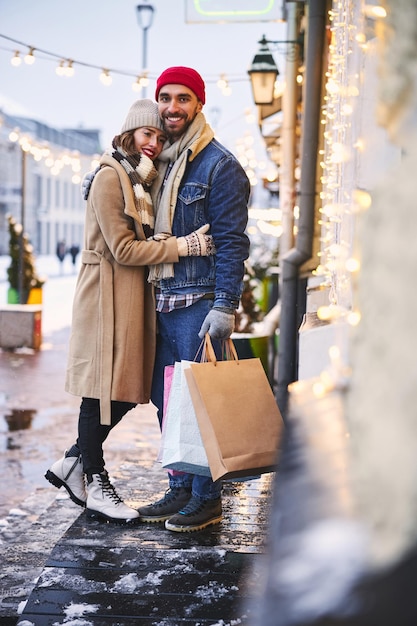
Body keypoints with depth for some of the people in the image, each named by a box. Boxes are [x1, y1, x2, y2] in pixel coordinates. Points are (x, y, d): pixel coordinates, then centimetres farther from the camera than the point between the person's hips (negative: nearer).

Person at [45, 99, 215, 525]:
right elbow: (122, 249, -17)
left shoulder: (144, 180, 17)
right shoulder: (110, 177, -11)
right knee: (102, 389, -2)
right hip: (108, 293, -9)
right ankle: (97, 487, 9)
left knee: (125, 388, 9)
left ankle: (72, 463, 23)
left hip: (135, 294, 9)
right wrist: (184, 246, -19)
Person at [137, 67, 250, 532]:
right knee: (166, 398, 11)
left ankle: (207, 498, 10)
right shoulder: (157, 163, 16)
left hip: (199, 303, -7)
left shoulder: (219, 165, -6)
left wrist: (225, 306, -17)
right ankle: (180, 490, 23)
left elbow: (232, 242, -11)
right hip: (161, 301, 7)